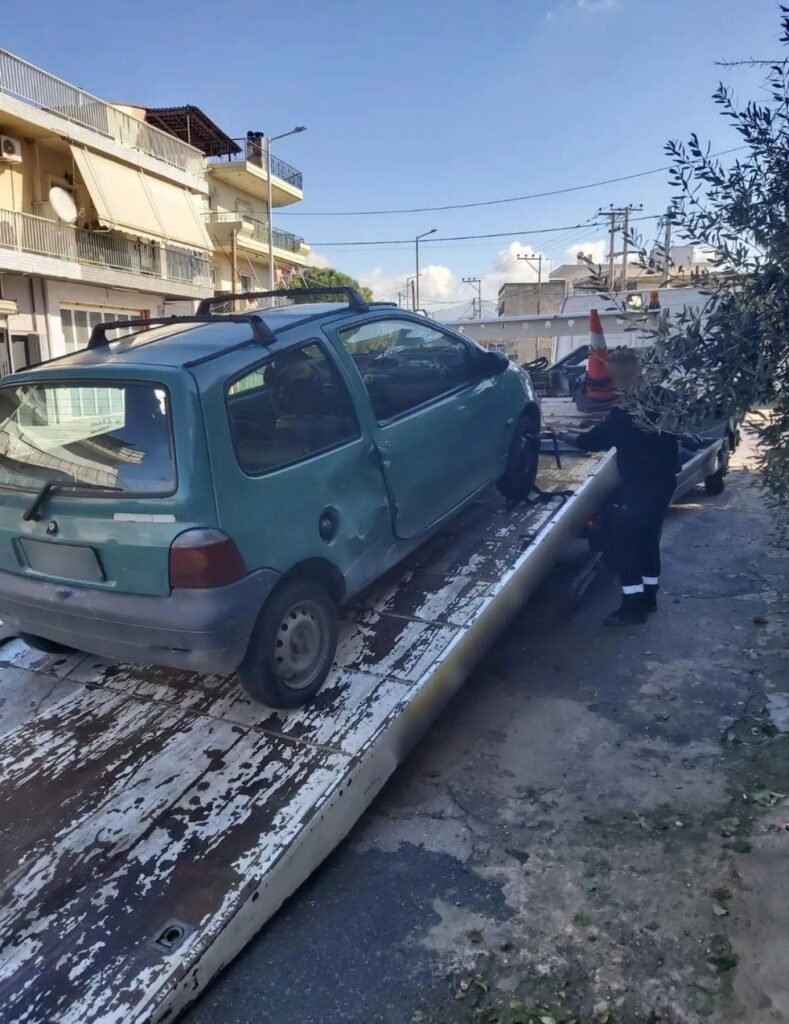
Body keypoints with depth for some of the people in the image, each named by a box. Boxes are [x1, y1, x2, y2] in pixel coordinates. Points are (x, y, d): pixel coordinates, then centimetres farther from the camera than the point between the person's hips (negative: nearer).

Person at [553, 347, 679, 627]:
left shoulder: (625, 412, -20)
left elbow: (590, 441, -13)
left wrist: (562, 435, 3)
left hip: (639, 487, -9)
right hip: (662, 481, 9)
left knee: (618, 542, -1)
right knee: (647, 538, 19)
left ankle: (633, 604, 0)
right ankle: (648, 596, 28)